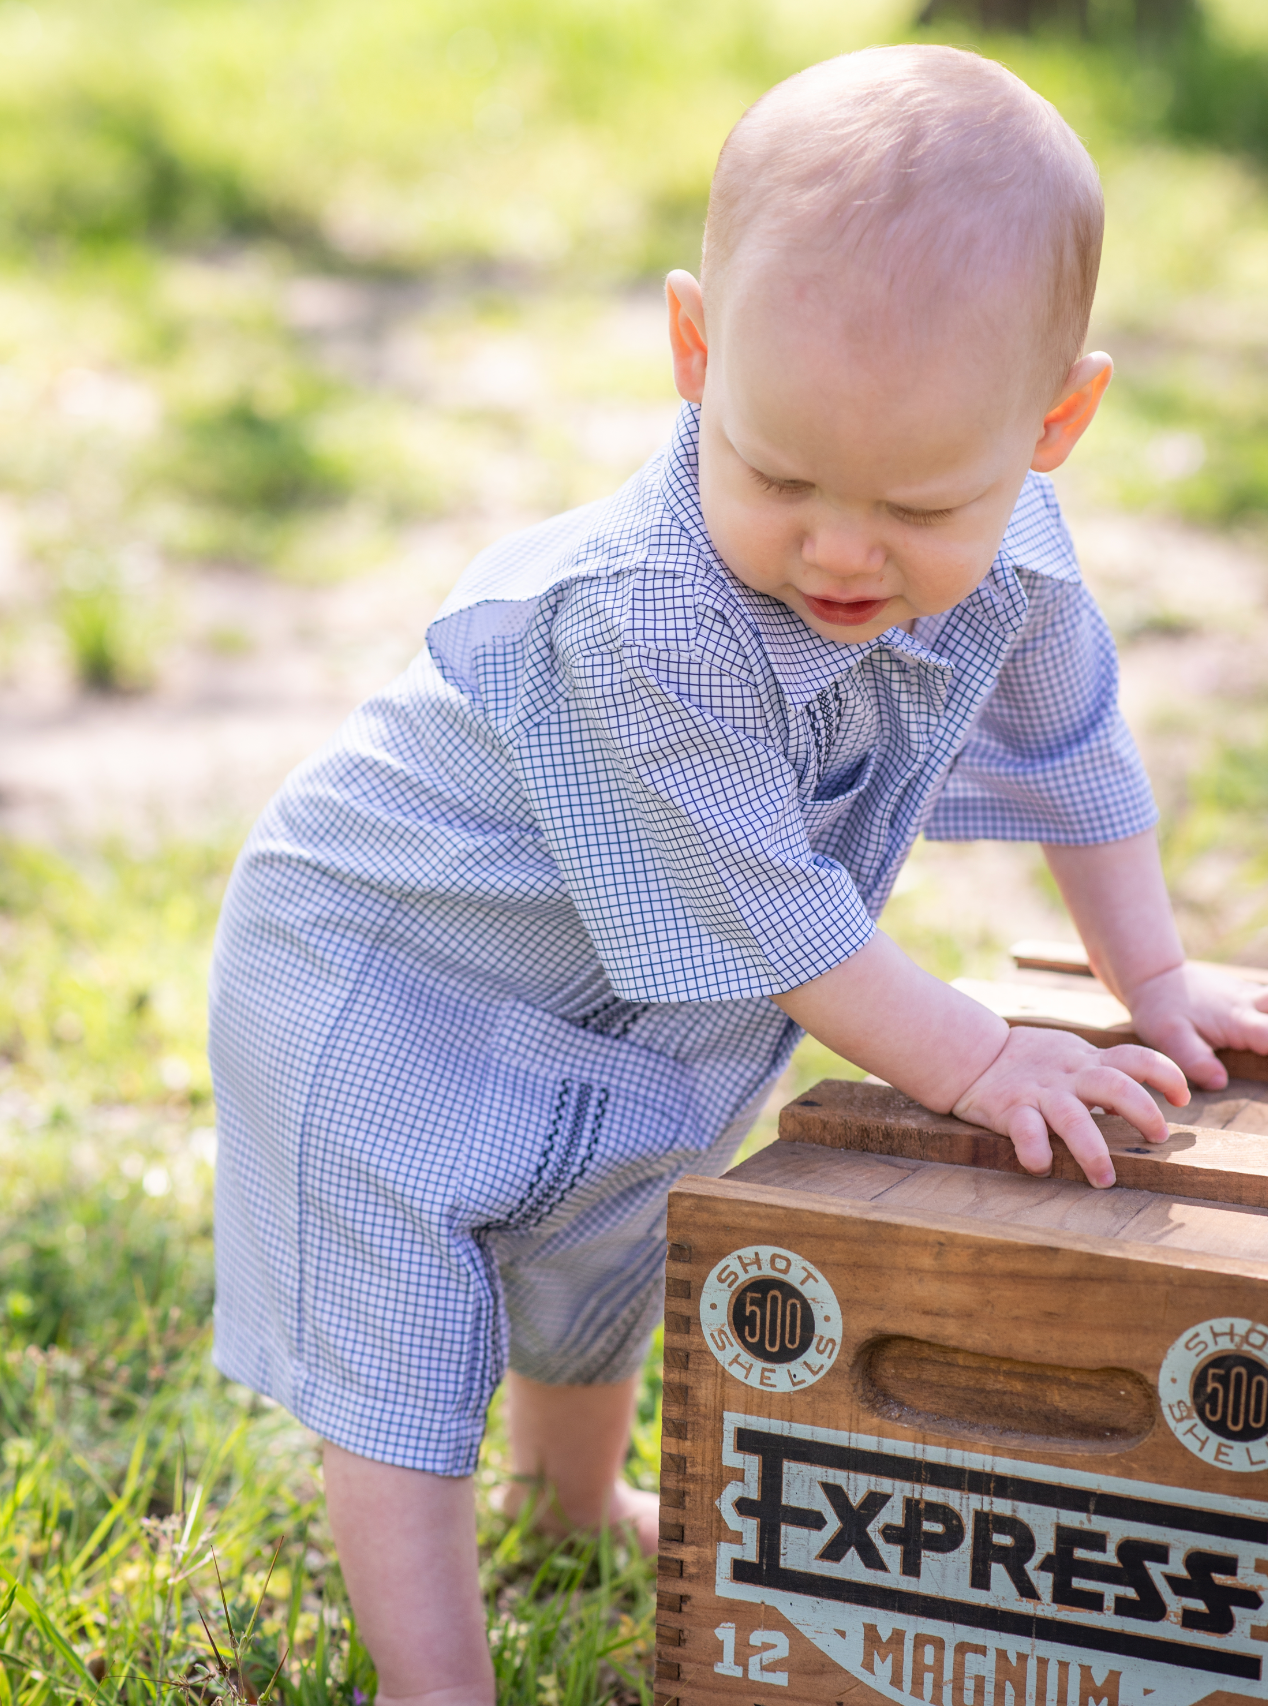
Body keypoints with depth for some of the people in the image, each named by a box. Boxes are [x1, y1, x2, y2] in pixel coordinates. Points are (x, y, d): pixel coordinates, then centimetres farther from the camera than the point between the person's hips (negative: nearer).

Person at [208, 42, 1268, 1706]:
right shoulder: (651, 629, -43)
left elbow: (1072, 746, 1)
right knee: (403, 1356, -9)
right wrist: (977, 1062, -23)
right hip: (388, 985, -8)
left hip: (625, 1010, 8)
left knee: (603, 1262, 30)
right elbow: (768, 921, -31)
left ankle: (578, 1498, 57)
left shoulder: (1008, 555, -21)